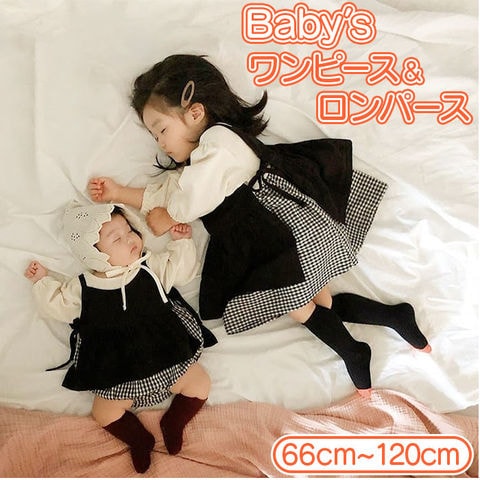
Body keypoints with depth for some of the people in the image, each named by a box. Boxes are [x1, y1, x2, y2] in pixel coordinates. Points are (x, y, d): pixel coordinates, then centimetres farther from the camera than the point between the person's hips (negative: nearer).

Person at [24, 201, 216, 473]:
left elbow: (182, 269, 7)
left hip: (168, 359, 0)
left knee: (201, 385, -4)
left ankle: (173, 423, 20)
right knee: (104, 413, -4)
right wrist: (43, 282, 12)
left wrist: (181, 242, 0)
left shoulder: (152, 267, -2)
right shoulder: (83, 288, -2)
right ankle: (140, 440, 21)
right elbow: (57, 305, 11)